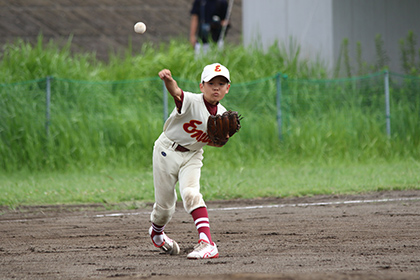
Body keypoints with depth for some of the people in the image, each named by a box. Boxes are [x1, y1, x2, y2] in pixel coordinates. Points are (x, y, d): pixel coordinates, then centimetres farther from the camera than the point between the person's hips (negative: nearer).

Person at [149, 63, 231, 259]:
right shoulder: (191, 102, -22)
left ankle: (207, 243, -34)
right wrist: (168, 80, -68)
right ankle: (156, 232, 41)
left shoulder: (222, 114, -4)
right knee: (165, 204, 6)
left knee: (191, 193, -24)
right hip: (167, 151, -3)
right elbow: (176, 92, -45)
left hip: (192, 156, 3)